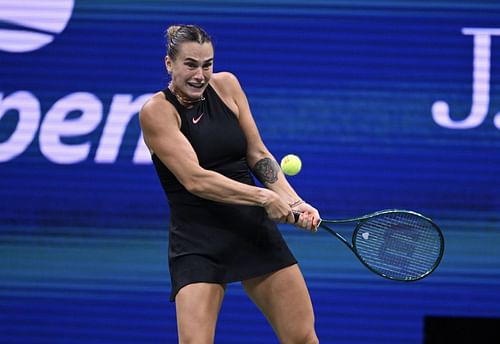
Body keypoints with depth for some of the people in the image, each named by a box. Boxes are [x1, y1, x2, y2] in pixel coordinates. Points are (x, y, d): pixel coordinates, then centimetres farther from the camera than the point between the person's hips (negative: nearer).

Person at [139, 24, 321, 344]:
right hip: (197, 242, -5)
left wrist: (295, 202, -6)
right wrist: (263, 197, -24)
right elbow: (195, 179, -21)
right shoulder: (157, 110, -11)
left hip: (254, 228, 5)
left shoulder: (226, 85, 4)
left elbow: (258, 154, 8)